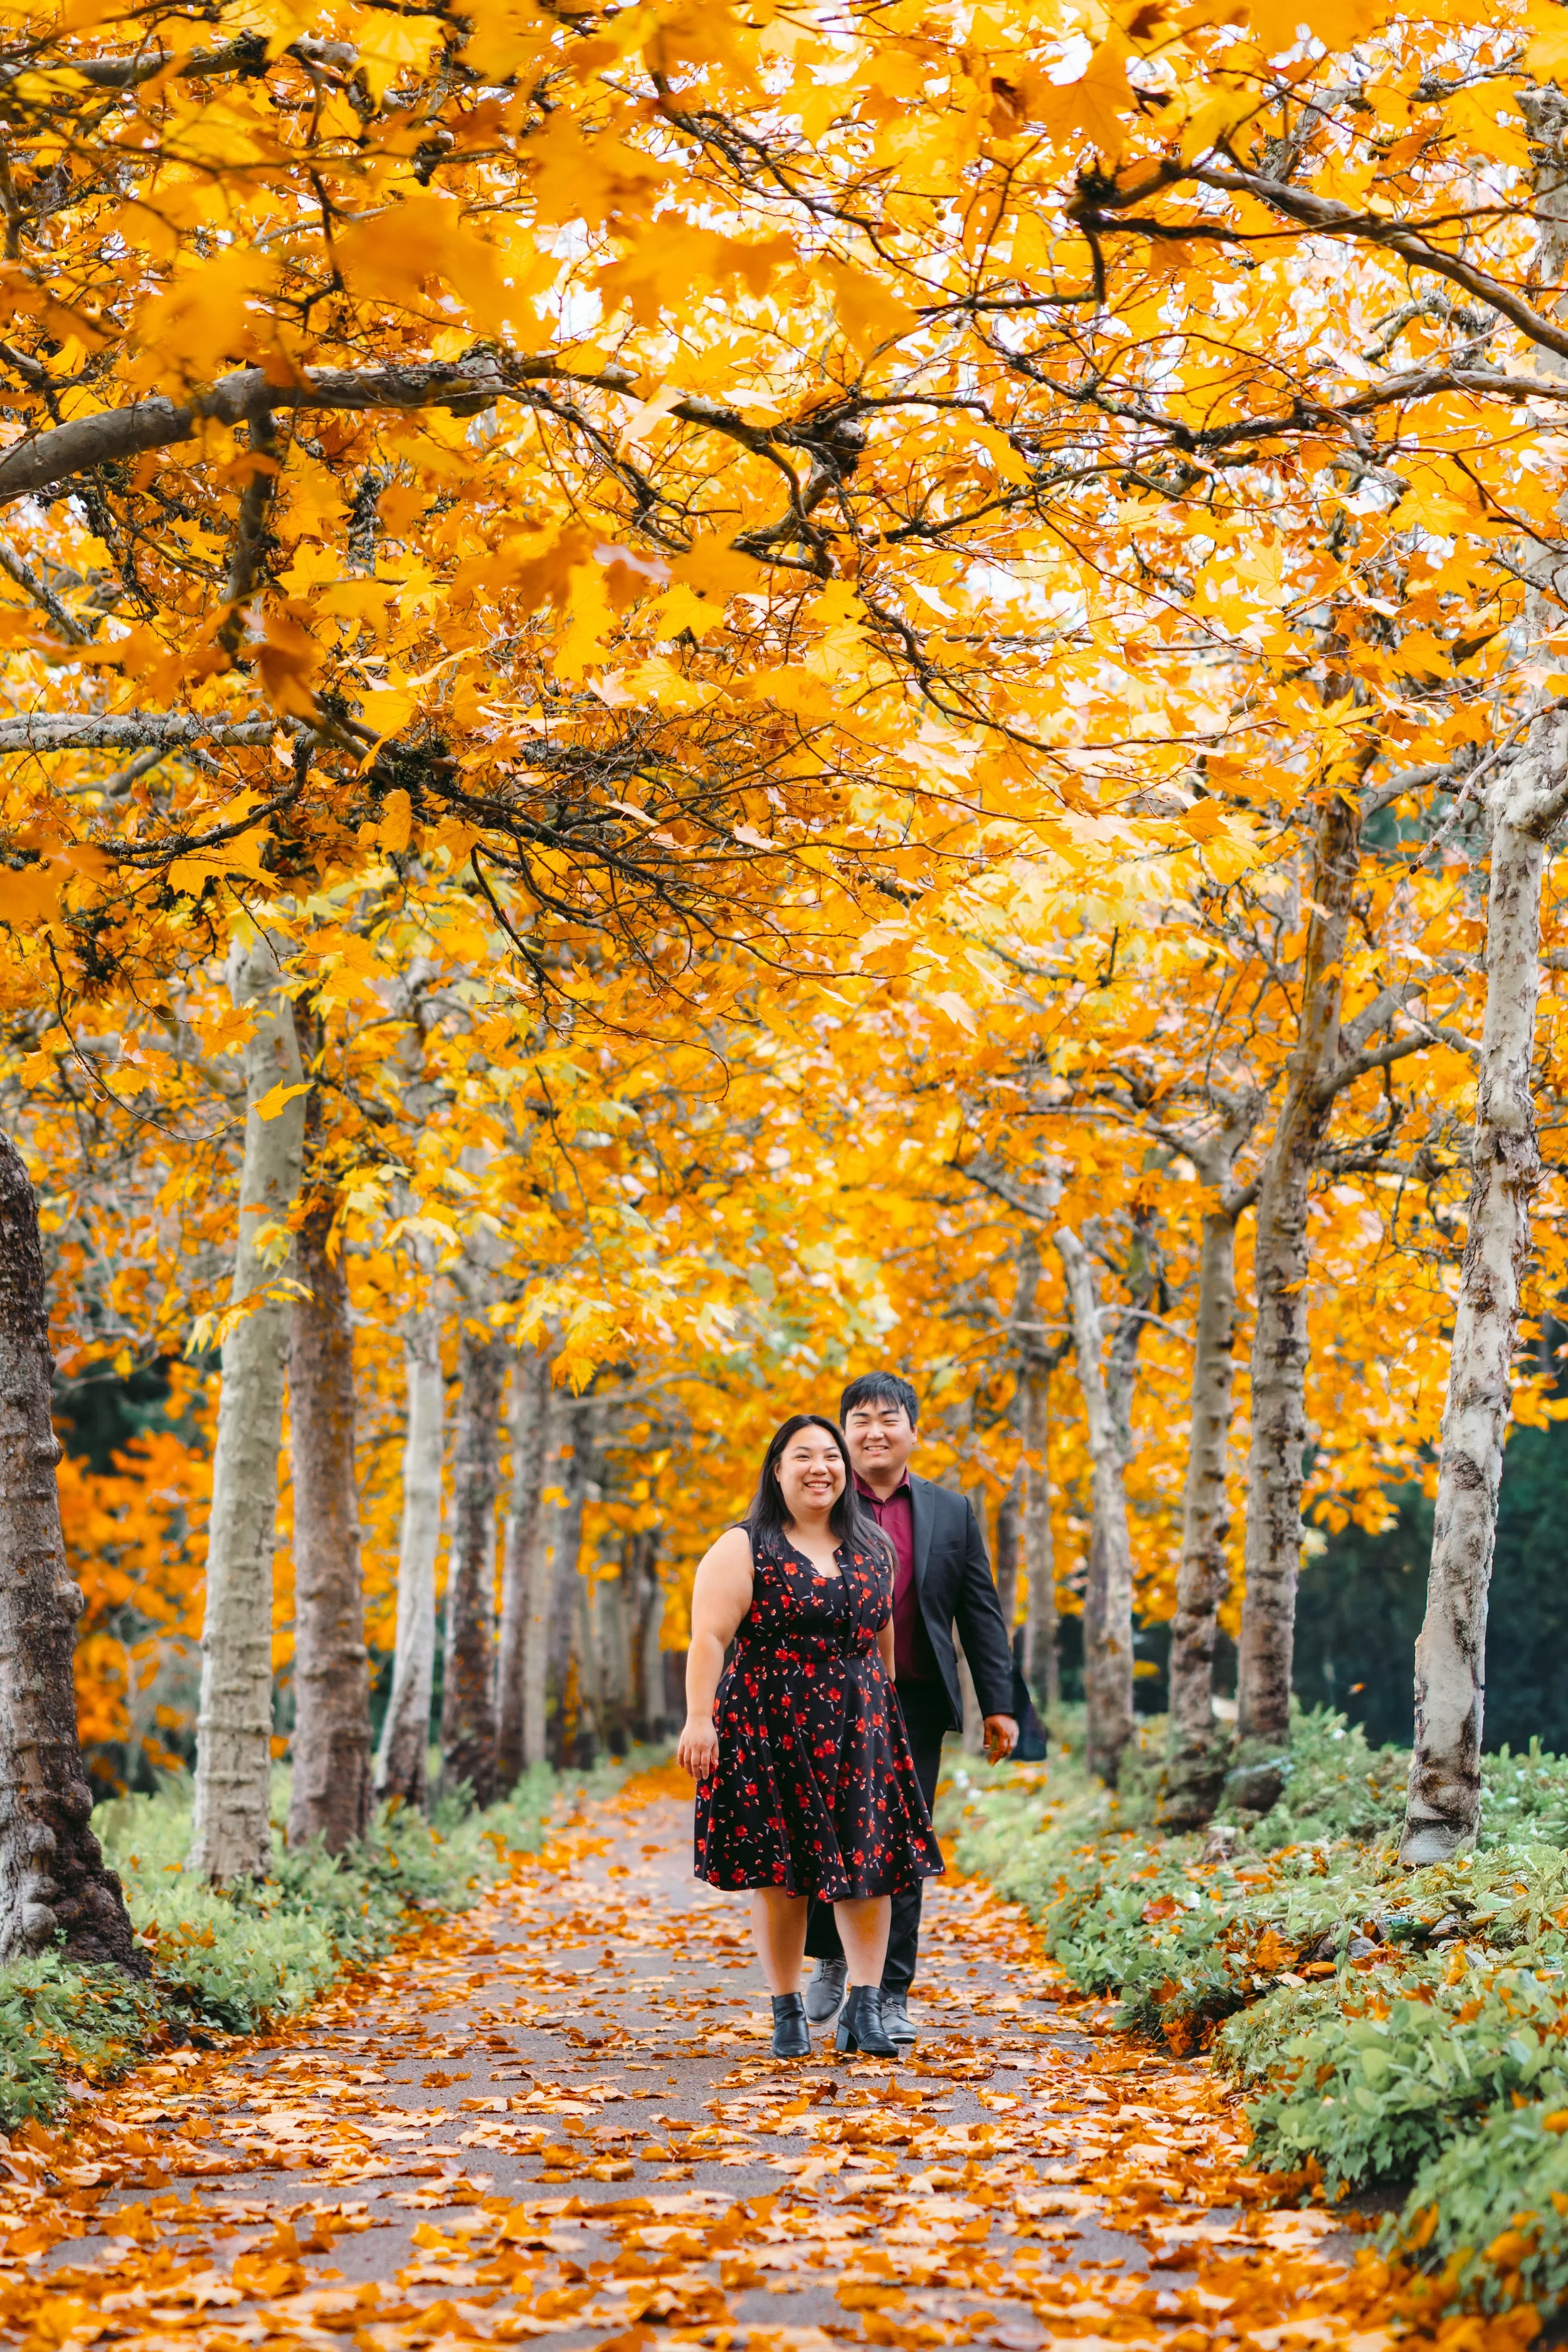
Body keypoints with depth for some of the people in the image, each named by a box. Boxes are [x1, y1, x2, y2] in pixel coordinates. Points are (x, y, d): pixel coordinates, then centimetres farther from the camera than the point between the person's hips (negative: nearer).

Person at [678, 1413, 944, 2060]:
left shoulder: (871, 1546, 11)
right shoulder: (743, 1549, -4)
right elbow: (709, 1639, -12)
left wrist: (885, 1705, 21)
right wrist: (699, 1720, -20)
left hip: (859, 1727, 4)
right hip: (770, 1728, -4)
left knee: (867, 1863, -3)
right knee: (779, 1871, 1)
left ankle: (864, 2007, 1)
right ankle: (788, 2012, 11)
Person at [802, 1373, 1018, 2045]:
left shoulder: (950, 1513, 10)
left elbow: (981, 1613, 10)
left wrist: (998, 1704, 4)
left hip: (914, 1705, 1)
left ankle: (891, 1997, 11)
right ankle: (830, 1962, 24)